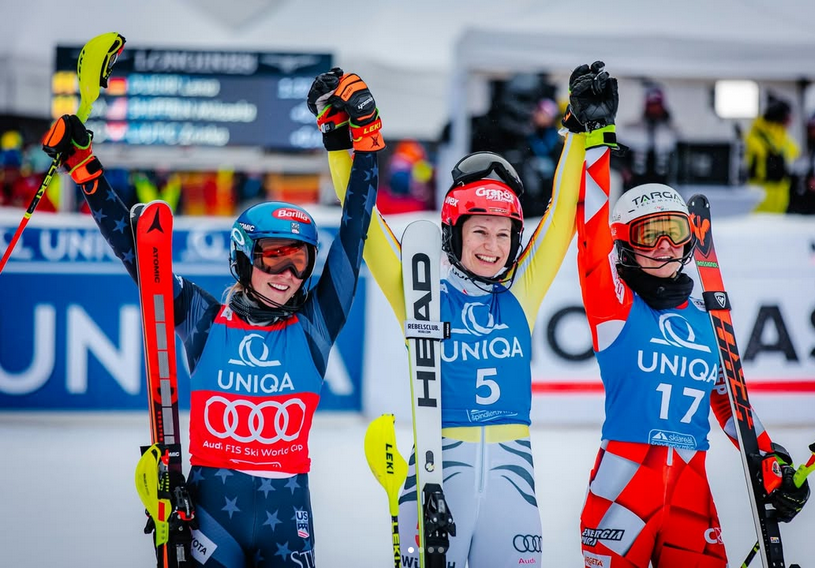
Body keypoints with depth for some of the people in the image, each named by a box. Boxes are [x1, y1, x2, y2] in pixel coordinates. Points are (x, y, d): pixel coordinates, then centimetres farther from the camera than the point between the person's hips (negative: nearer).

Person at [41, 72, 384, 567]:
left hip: (286, 507, 1)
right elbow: (133, 250, 6)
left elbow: (354, 234, 1)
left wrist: (365, 140, -5)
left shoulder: (314, 325, 4)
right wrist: (84, 168, 4)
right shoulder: (205, 321, 4)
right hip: (211, 503, -1)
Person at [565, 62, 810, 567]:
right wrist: (594, 135, -16)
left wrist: (774, 464, 17)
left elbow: (730, 401, 24)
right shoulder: (616, 303, 3)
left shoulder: (705, 321, 18)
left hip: (690, 485, 5)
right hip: (625, 478, -5)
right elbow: (592, 228, -9)